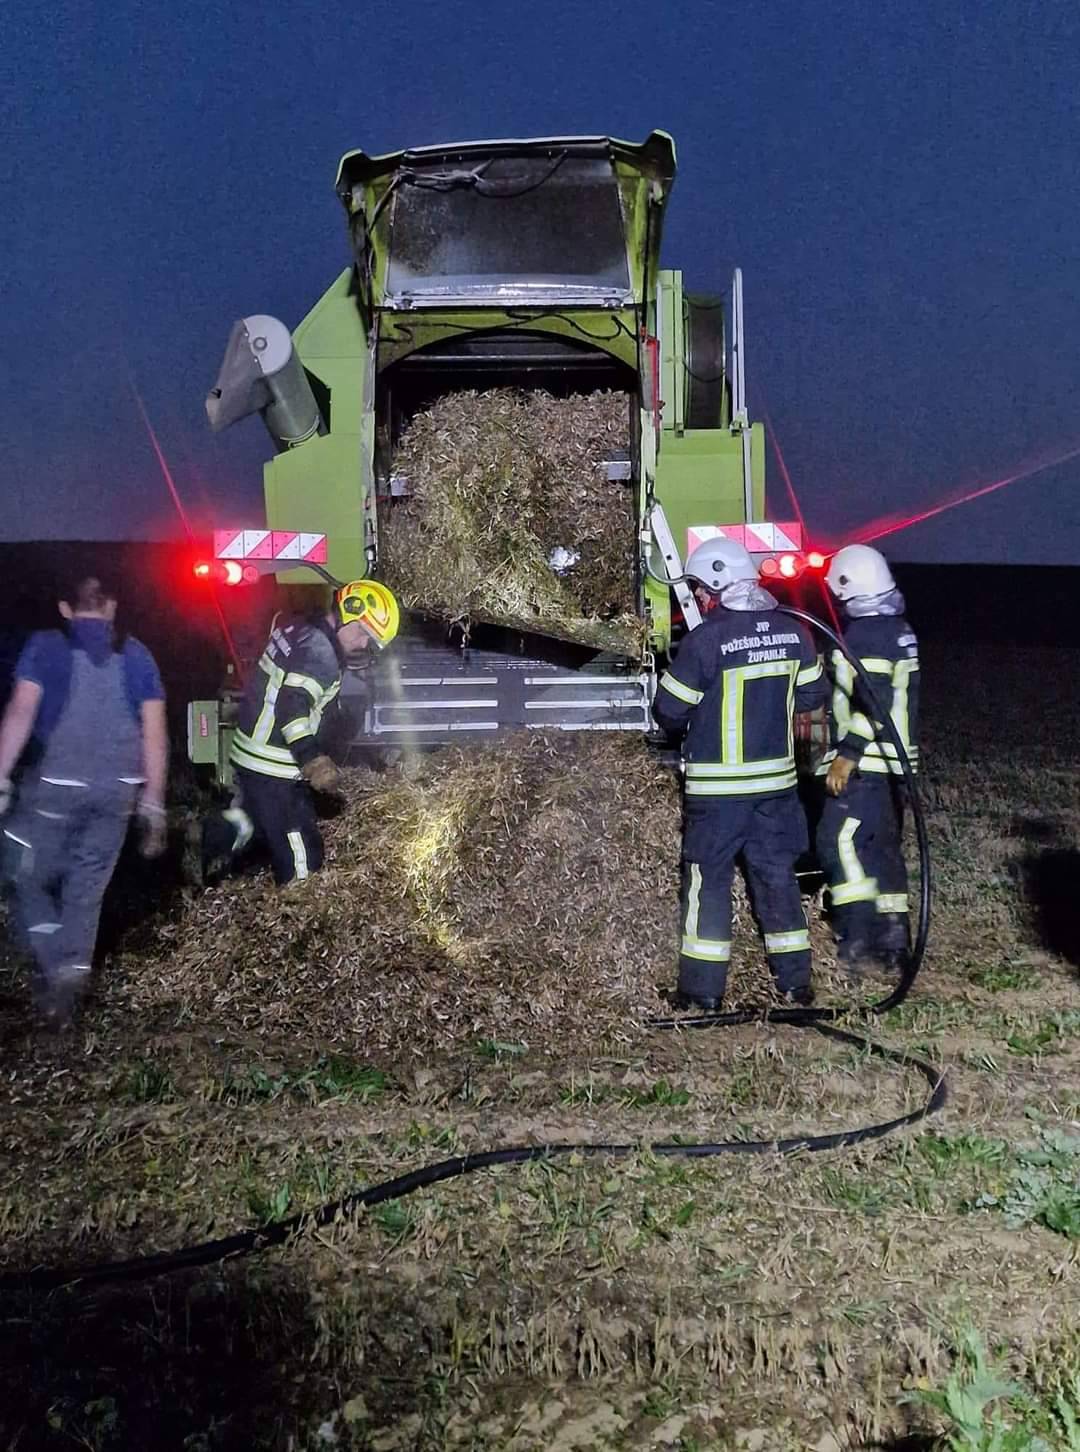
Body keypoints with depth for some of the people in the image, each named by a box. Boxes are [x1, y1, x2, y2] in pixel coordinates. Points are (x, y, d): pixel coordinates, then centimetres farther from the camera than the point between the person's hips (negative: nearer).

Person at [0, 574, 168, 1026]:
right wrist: (154, 802, 8)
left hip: (55, 785, -3)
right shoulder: (136, 654, 9)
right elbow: (155, 732, 4)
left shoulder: (45, 646, 1)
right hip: (118, 789, 3)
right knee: (86, 889, 14)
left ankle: (56, 972, 1)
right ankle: (70, 982, 16)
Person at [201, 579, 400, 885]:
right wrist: (313, 760, -37)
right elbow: (291, 706, -31)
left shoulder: (297, 629, 11)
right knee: (302, 861, -2)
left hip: (250, 755, 9)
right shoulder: (319, 652, -20)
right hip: (274, 771, -9)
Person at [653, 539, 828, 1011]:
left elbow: (669, 710, -10)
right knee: (777, 875, 15)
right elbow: (811, 696, 12)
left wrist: (692, 719, 12)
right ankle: (796, 980, 21)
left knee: (708, 881, 5)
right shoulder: (793, 633, 1)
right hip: (776, 780, 5)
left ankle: (703, 989, 10)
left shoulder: (706, 639, -16)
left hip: (717, 786, -5)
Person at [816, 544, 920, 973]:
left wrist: (847, 756, -22)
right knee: (883, 846, 14)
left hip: (865, 765, -10)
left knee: (839, 841, -11)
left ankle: (859, 936, -13)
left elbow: (873, 703, -24)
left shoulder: (865, 635, -16)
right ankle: (893, 940, 19)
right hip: (893, 762, 11)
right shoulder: (898, 629, 16)